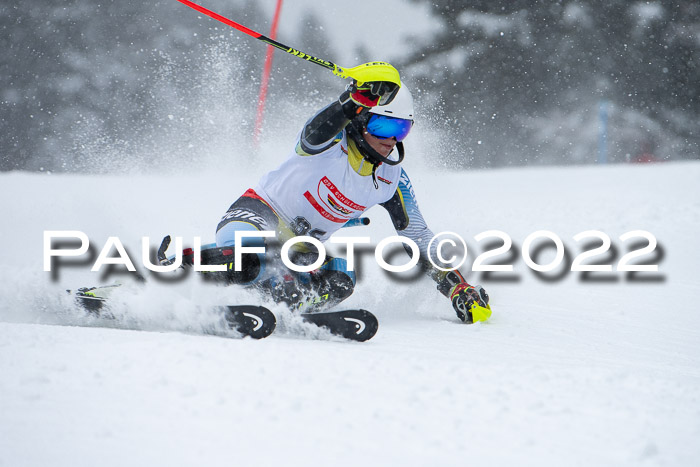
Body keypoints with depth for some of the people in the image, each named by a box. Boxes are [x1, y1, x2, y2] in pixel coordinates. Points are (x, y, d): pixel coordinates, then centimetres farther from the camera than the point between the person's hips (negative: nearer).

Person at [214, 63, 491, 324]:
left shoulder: (392, 180, -4)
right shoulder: (331, 140, -20)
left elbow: (419, 237, 4)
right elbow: (313, 135, -46)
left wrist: (458, 288, -3)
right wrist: (357, 99, -61)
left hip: (304, 247, 6)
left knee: (339, 283, -26)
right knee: (244, 254, -40)